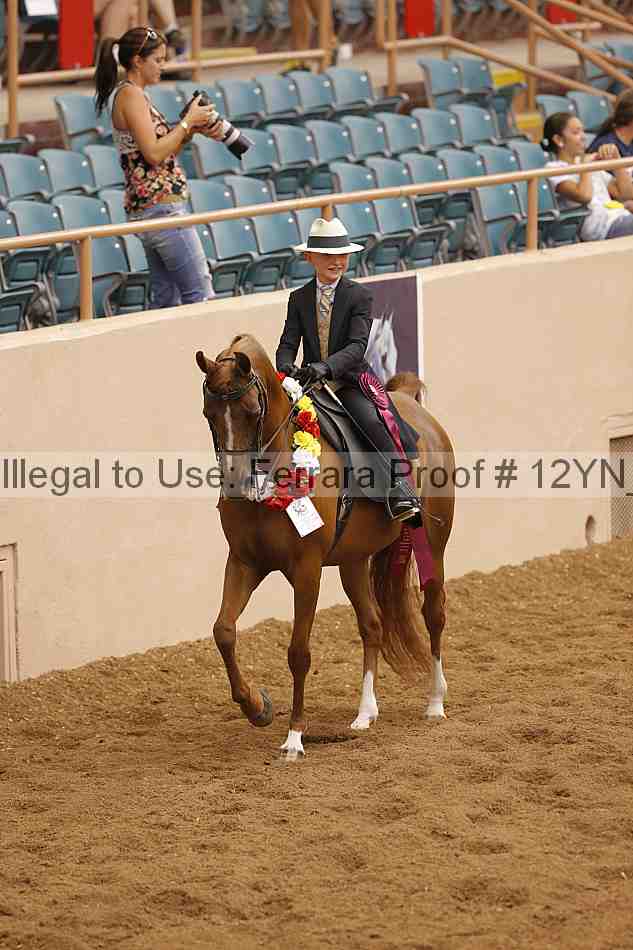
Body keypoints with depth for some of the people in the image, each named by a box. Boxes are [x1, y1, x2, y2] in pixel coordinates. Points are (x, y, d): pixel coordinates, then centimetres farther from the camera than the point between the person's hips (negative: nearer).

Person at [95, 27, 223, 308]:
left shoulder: (131, 95, 16)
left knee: (166, 298, 9)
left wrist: (192, 128, 5)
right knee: (200, 292, -10)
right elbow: (153, 153, -20)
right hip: (162, 206, -10)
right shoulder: (131, 95, -13)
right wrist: (188, 122, -11)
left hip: (145, 208, 10)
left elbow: (164, 152, 18)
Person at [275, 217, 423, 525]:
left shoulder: (359, 296, 1)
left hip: (351, 383, -4)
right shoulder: (299, 299, 13)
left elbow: (357, 346, -12)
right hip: (311, 385, 4)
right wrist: (287, 367, -20)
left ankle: (402, 492, -33)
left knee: (372, 420, -30)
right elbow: (288, 344, 4)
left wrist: (326, 366, -30)